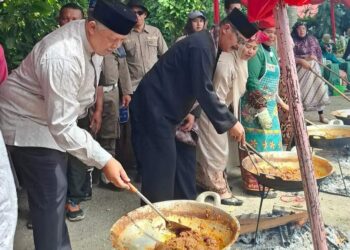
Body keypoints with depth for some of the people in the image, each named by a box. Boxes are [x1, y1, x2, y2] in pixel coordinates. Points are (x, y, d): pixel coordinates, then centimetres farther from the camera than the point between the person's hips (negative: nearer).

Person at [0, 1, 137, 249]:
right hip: (28, 124, -9)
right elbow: (62, 126, -36)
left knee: (54, 194, 19)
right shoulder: (64, 57, -37)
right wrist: (104, 160, -38)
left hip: (52, 120, 9)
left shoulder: (93, 38, -8)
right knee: (50, 198, -11)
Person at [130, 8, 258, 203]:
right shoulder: (202, 45, -19)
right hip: (153, 109, -10)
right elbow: (204, 91, -23)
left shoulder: (204, 43, 13)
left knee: (170, 168, 16)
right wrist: (231, 122, -18)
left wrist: (189, 113, 13)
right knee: (160, 172, -5)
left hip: (160, 110, 10)